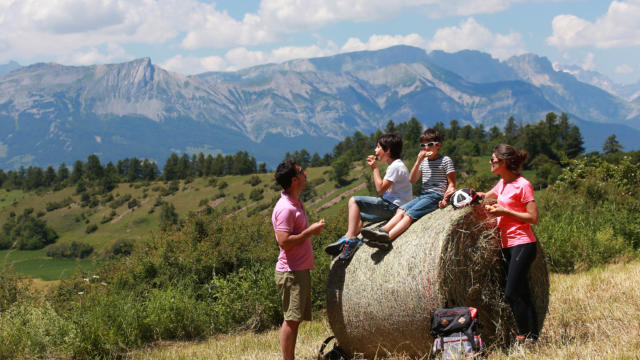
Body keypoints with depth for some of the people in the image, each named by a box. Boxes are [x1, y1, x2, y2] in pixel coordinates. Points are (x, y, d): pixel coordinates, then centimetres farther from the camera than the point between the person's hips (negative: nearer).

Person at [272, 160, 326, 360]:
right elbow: (284, 242, -24)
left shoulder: (296, 203, 15)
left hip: (301, 270, 10)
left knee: (296, 319, 11)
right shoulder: (285, 208, -17)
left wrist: (313, 230, 13)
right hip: (291, 272, -10)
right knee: (291, 319, -8)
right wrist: (310, 231, -17)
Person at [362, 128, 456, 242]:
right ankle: (382, 230, -37)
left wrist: (446, 198, -20)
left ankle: (388, 237, -44)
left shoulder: (446, 160, 0)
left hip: (436, 196, -7)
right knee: (401, 210, -17)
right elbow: (412, 180, 10)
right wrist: (419, 161, -1)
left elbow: (451, 183, -2)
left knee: (410, 214, -26)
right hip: (422, 195, 7)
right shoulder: (424, 160, 19)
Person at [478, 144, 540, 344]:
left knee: (512, 293, -14)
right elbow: (486, 196, 32)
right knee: (522, 295, 7)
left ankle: (524, 336, -9)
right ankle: (533, 337, 10)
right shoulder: (502, 183, 14)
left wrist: (504, 211, -16)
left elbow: (533, 218, -15)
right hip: (508, 245, 8)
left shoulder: (523, 185, -10)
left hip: (523, 245, -8)